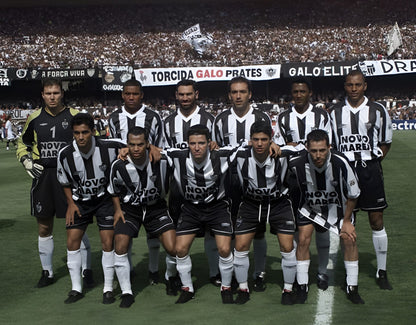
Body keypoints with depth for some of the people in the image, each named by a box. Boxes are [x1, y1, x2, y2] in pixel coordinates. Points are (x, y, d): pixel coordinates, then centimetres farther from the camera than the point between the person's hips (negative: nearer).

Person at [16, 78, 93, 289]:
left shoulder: (74, 116, -1)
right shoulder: (35, 118, 7)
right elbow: (22, 144, 21)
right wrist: (27, 161, 4)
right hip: (42, 177, 3)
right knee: (44, 227, 9)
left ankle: (86, 270, 7)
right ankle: (47, 272, 21)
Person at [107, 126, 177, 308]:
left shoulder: (160, 161, -17)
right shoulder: (119, 166, -16)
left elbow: (170, 186, 3)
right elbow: (114, 191, 5)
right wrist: (118, 209, -3)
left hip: (156, 207, 0)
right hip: (129, 209, 0)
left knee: (172, 248, -11)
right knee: (120, 248, -15)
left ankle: (171, 277, 23)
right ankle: (126, 292, 2)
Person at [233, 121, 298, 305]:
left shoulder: (283, 155, -23)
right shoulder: (241, 156, -20)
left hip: (279, 203, -1)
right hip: (251, 203, 1)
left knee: (287, 247, -7)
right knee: (240, 247, -3)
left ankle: (288, 289, 12)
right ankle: (243, 289, 15)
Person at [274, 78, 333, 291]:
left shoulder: (321, 116, 3)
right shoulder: (283, 118, 7)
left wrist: (297, 146, -9)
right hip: (294, 177, 1)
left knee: (321, 224, -1)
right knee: (297, 225, 3)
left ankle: (322, 271, 8)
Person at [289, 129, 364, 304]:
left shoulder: (340, 163, -33)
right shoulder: (297, 164, -31)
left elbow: (353, 194, -16)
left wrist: (347, 221, -10)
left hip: (337, 204, 0)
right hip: (309, 204, 0)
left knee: (349, 239, -9)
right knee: (303, 240, -11)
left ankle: (352, 289, 4)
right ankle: (302, 288, 5)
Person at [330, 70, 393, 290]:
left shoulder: (377, 111, 4)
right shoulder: (335, 112, 6)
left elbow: (385, 142, 11)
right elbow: (329, 143, 12)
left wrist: (372, 163, 1)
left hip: (370, 170, -1)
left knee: (376, 221, 1)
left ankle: (381, 271, 10)